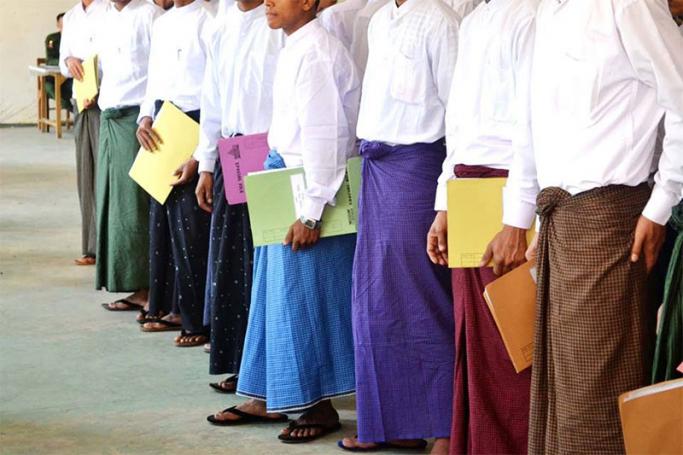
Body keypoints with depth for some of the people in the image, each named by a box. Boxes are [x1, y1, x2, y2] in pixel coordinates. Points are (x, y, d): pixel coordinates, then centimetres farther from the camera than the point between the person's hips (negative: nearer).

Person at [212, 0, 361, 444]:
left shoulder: (315, 53, -18)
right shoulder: (294, 49, 10)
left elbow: (325, 137, -21)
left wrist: (311, 212, -21)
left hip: (310, 187, -9)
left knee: (304, 296, -1)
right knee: (274, 293, 14)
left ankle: (319, 405, 11)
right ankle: (268, 396, 24)